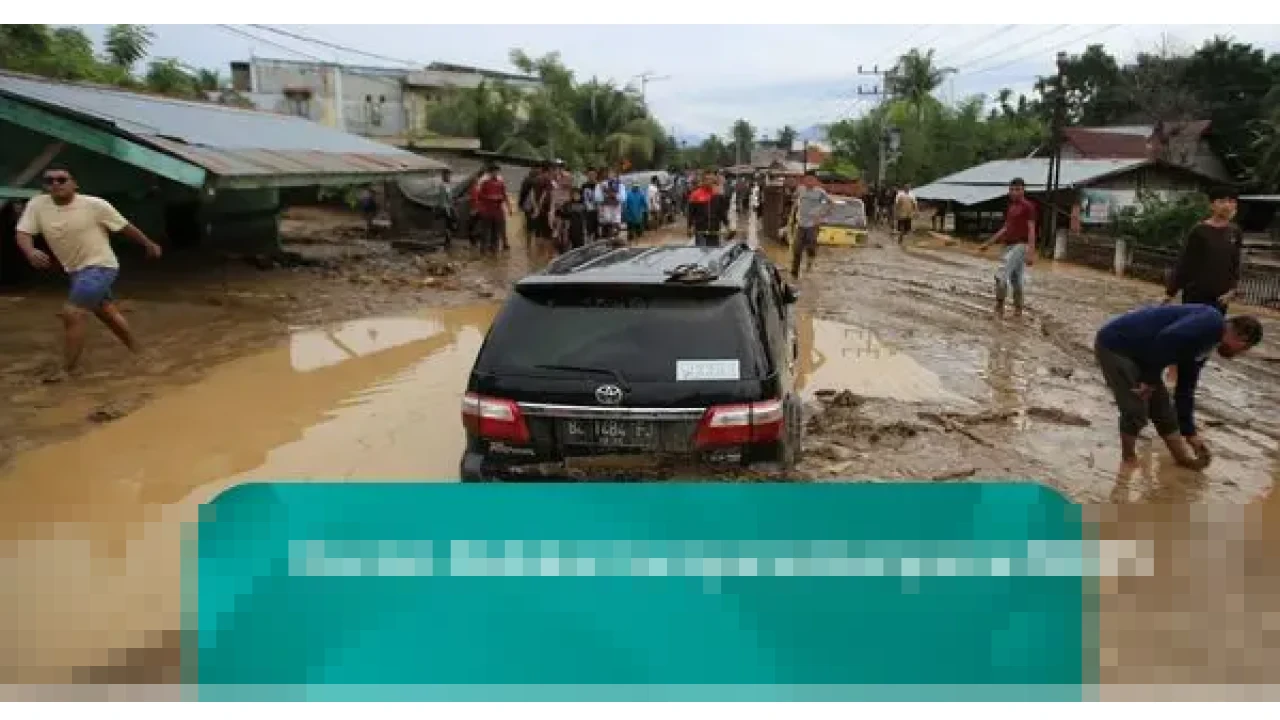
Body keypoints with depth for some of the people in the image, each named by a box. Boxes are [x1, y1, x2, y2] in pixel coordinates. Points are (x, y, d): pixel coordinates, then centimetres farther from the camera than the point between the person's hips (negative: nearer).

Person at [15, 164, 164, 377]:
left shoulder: (94, 204, -17)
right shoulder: (37, 205, -6)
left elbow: (125, 226, -6)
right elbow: (22, 233, -11)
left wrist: (149, 245, 6)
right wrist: (31, 251, -33)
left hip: (100, 266, -7)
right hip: (75, 270, 7)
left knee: (71, 314, -15)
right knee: (108, 314, 19)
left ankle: (67, 372, -7)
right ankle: (137, 354, 37)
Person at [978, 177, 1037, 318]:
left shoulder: (1028, 206, -7)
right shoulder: (1010, 207, 16)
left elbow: (1031, 230, -12)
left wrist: (1031, 252, -20)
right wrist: (988, 243, 21)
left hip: (1020, 245, -8)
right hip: (1009, 246, 8)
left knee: (1001, 274, -16)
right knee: (1015, 278, 10)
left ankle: (999, 307, -10)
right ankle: (1018, 309, 16)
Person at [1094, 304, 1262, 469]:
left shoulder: (1202, 345, 15)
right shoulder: (1212, 323, -14)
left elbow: (1185, 391, 23)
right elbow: (1167, 339, -31)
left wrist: (1189, 433, 27)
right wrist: (1150, 380, -19)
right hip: (1115, 346, -10)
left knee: (1163, 409, 16)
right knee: (1136, 412, -8)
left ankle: (1184, 459, 30)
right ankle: (1129, 461, 13)